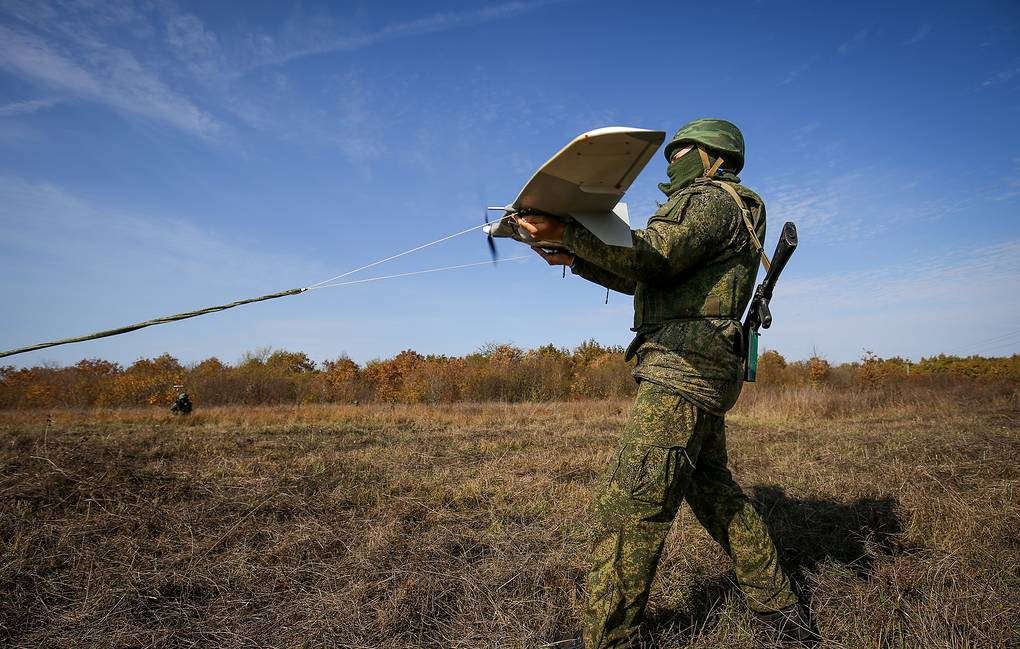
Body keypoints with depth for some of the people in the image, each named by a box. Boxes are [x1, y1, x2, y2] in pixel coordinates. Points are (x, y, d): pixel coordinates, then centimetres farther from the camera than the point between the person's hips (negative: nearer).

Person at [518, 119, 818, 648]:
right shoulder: (708, 210, 28)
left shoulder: (712, 198, -3)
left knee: (629, 504, -10)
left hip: (683, 370, -11)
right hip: (701, 375, 11)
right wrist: (576, 259, 13)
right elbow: (642, 279, 22)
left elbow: (653, 257, -20)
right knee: (712, 490, 20)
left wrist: (567, 232, -24)